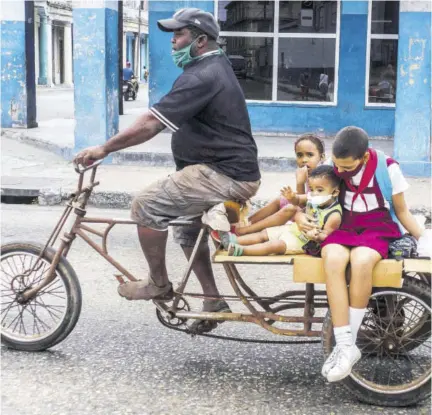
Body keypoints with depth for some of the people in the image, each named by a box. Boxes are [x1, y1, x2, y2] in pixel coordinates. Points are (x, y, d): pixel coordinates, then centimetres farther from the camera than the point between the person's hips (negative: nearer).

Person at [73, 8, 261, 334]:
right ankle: (214, 302, 29)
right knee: (187, 227, 25)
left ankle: (158, 285, 3)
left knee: (146, 206, -13)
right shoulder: (215, 67, 16)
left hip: (224, 175, -11)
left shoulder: (201, 77, -19)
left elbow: (150, 124, -24)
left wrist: (104, 149, -17)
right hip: (233, 171, 11)